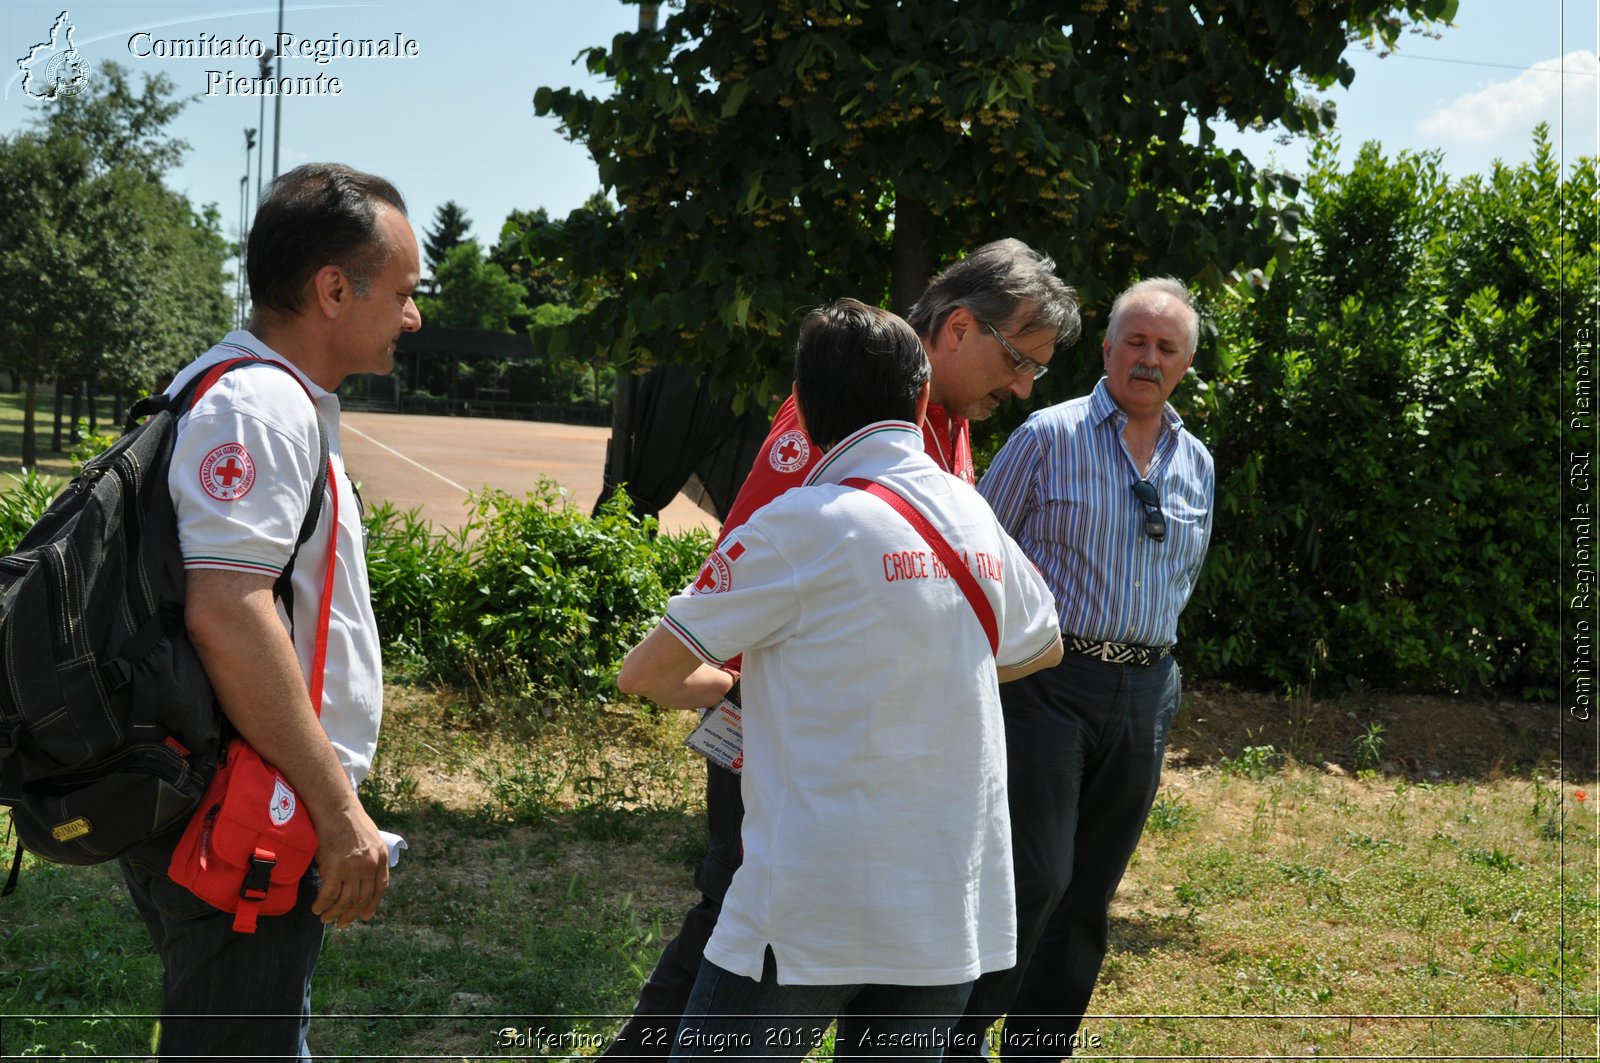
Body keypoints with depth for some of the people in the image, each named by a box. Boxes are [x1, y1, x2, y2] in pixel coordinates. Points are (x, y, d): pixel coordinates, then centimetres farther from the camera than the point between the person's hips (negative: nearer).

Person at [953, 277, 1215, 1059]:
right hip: (1050, 681, -5)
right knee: (1034, 879, -11)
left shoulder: (1197, 464, 12)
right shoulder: (1050, 436, -3)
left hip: (1144, 694, 5)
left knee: (1089, 898, 8)